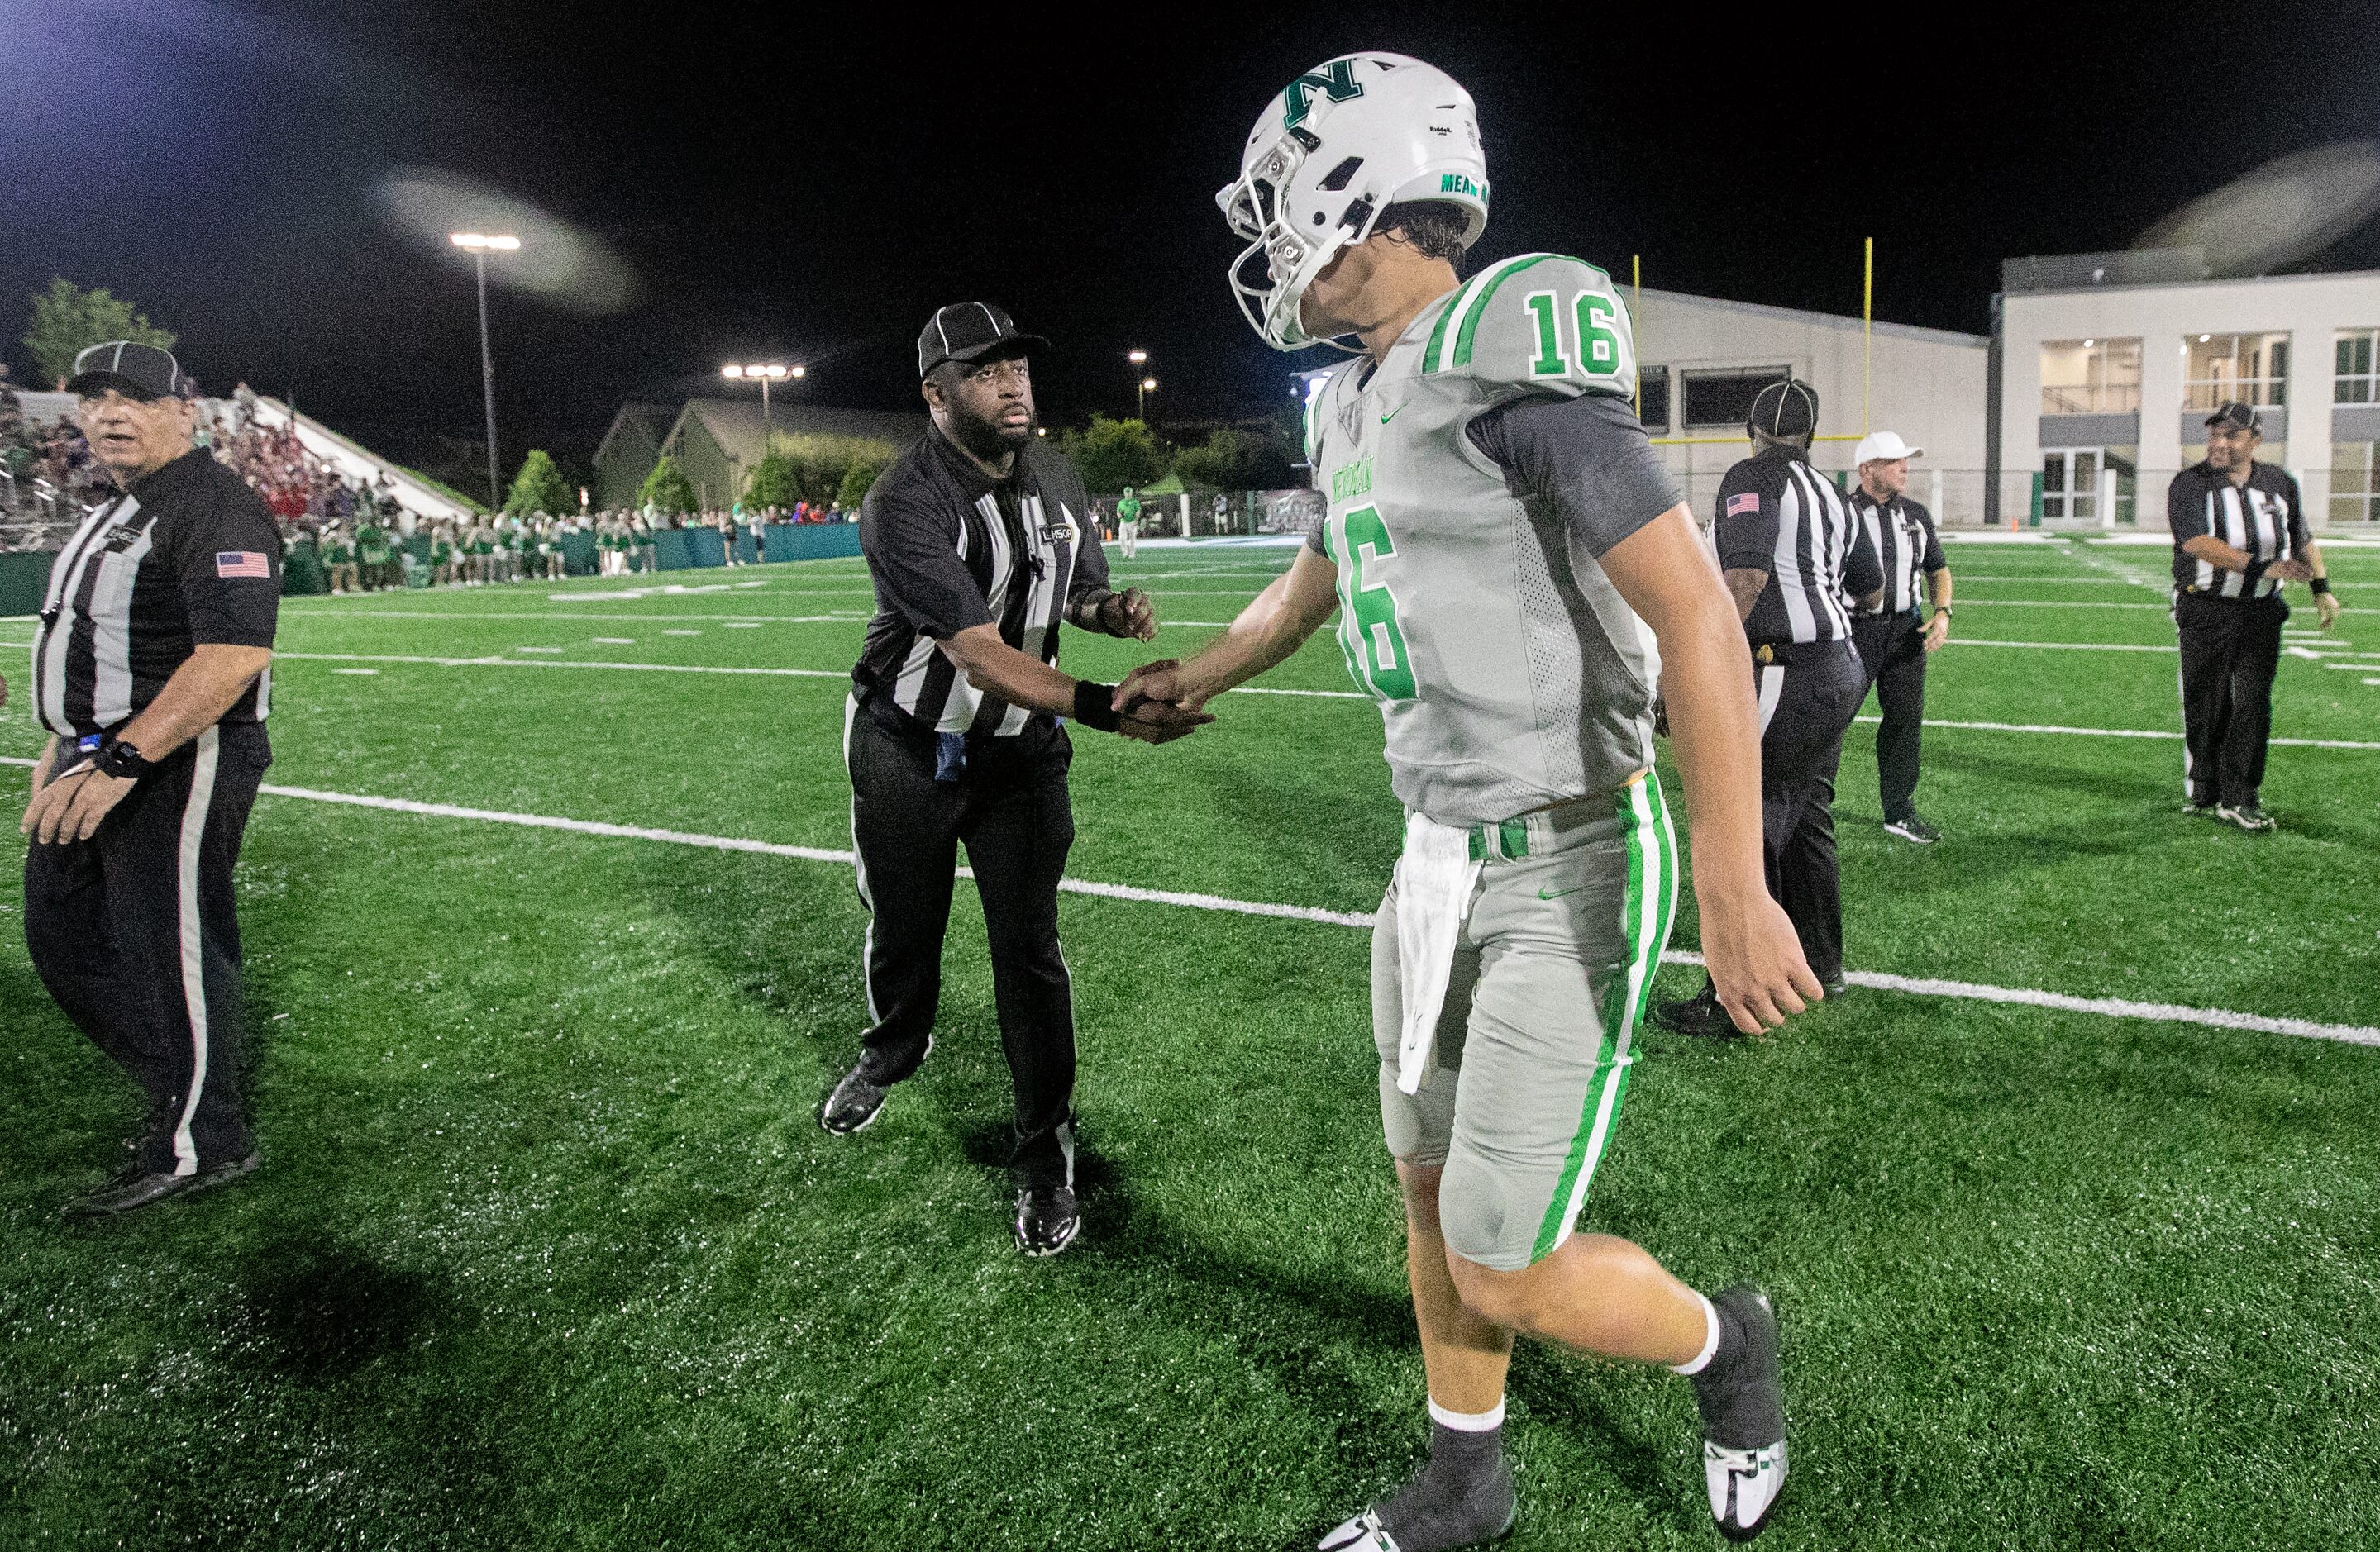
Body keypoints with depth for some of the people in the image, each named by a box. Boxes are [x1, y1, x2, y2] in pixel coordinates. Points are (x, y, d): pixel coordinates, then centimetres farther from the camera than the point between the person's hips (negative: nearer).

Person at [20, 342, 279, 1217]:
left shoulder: (213, 508, -16)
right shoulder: (119, 512, 17)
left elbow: (233, 655, -28)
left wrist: (120, 762, -30)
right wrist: (66, 747, 23)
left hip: (178, 761, -11)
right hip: (101, 754, 11)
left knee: (167, 948, -4)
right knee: (63, 938, 16)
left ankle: (198, 1146, 10)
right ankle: (182, 1089, 29)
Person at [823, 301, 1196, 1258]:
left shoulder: (1056, 479, -5)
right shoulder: (905, 505, -26)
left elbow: (1077, 591, 11)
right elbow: (979, 652, -35)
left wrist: (1114, 609, -14)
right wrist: (1104, 708, -47)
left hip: (1020, 752, 3)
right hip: (908, 749, -2)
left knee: (1028, 948, -1)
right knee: (903, 929, 17)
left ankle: (1047, 1152, 14)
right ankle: (892, 1052, 50)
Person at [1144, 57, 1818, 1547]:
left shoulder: (1508, 361, -19)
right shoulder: (1358, 408, 8)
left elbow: (1696, 613, -23)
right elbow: (1317, 584, 28)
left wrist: (1737, 892, -26)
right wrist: (1200, 676, 44)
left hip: (1570, 871, -8)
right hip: (1440, 861, 9)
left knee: (1508, 1271, -2)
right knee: (1433, 1191, 18)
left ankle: (1724, 1345, 30)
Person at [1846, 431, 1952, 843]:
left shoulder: (1916, 516, 12)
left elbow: (1938, 569, 20)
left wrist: (1942, 613, 3)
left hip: (1905, 629, 5)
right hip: (1854, 628, -5)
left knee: (1906, 719, 7)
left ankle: (1899, 811, 19)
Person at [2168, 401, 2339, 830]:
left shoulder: (2280, 484, 8)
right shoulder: (2189, 485, -6)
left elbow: (2303, 540, 21)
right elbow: (2197, 543, -21)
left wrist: (2322, 587, 12)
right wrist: (2262, 567, -29)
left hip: (2261, 610, 3)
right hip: (2205, 612, -3)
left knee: (2253, 705, -1)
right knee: (2206, 706, 4)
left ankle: (2238, 798, 4)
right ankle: (2202, 791, 18)